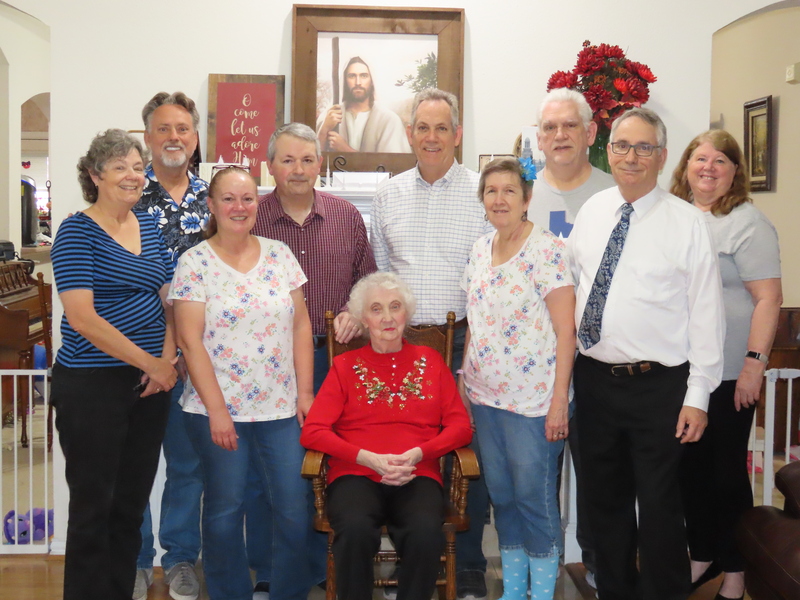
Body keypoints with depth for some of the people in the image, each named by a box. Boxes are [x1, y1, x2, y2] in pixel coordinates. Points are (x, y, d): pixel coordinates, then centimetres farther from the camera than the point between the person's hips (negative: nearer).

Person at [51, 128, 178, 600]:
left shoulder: (150, 227, 10)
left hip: (150, 385, 6)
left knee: (132, 503, 13)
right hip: (92, 384, -6)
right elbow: (82, 317, -16)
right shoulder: (77, 232, -8)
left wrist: (168, 359, -4)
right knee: (94, 506, 4)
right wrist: (150, 364, -14)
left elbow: (168, 299, 13)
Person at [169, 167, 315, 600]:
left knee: (295, 509, 2)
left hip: (281, 408, 3)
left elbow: (301, 325, 7)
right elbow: (190, 340, -8)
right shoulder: (194, 264, -3)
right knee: (224, 511, 7)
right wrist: (216, 409, -12)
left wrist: (305, 392, 1)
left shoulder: (279, 254, 7)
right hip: (217, 409, -3)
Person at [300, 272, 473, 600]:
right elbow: (312, 431, 2)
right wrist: (369, 459, -11)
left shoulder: (429, 360, 16)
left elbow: (460, 425, 9)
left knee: (426, 532, -32)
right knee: (356, 530, -34)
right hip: (356, 475, 0)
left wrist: (418, 453, -9)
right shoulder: (346, 366, 12)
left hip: (417, 477, 1)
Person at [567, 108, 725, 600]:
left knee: (658, 503, 3)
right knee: (605, 497, 17)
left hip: (658, 386, -5)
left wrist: (698, 396, -12)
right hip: (594, 379, 5)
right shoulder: (591, 212, 6)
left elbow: (707, 314, -9)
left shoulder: (687, 222, -8)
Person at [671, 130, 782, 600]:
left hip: (728, 373, -5)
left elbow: (769, 297, -12)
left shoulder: (747, 222, -7)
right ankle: (703, 556, 29)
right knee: (691, 467, 13)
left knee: (727, 471, 4)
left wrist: (754, 363, -19)